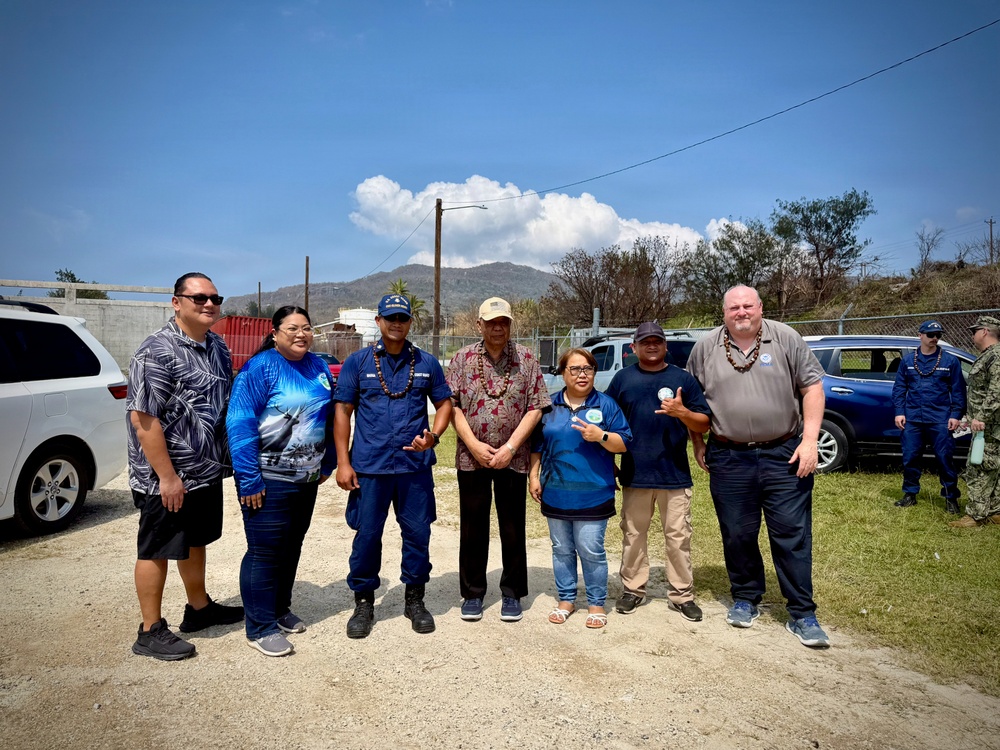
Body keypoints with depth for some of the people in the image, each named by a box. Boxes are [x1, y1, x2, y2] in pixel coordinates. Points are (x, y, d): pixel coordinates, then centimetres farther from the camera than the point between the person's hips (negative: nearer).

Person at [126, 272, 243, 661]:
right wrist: (167, 476, -21)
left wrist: (223, 459, 14)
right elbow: (143, 418, -22)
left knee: (196, 542, 22)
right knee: (156, 551, 6)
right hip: (166, 479, -8)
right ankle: (151, 631, 21)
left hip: (207, 471, 8)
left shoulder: (217, 346, 7)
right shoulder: (157, 352, -19)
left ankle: (199, 607, 39)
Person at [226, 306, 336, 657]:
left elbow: (329, 417, 17)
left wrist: (327, 463, 13)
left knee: (292, 546, 17)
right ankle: (260, 628, 13)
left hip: (306, 478, 7)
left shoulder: (318, 368, 8)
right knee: (265, 551, 0)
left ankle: (280, 610, 34)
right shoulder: (260, 368, -12)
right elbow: (240, 424, -16)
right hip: (270, 480, -7)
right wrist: (249, 480, -18)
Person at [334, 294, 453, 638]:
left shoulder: (427, 363, 6)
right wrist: (343, 463, -3)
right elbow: (342, 412, 1)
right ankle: (363, 603, 24)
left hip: (416, 465, 2)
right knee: (367, 534, 5)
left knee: (418, 532, 8)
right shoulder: (357, 362, 1)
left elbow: (444, 403, 12)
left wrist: (434, 435, -8)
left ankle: (415, 599, 27)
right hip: (369, 466, -1)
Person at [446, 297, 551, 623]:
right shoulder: (463, 358, 2)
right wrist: (474, 445, -11)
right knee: (473, 528, 10)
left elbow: (536, 407, -3)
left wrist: (510, 447, -12)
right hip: (471, 458, 1)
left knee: (513, 529, 9)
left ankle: (512, 594, 24)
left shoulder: (526, 359, 0)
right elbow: (451, 404, -2)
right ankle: (472, 593, 24)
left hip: (513, 459, 0)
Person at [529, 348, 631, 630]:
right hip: (555, 494, 3)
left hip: (593, 495, -3)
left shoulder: (606, 405, -1)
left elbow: (624, 443, -3)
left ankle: (596, 603, 19)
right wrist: (533, 476, 8)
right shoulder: (550, 406, 7)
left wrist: (601, 436, -20)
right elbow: (537, 445, 14)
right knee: (562, 550, 13)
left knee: (591, 551, 1)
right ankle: (566, 599, 28)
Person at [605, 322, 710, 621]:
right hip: (634, 473, 1)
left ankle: (682, 594, 17)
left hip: (675, 473, -1)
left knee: (678, 537, 5)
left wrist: (683, 412, -19)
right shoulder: (622, 378, 6)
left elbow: (704, 425, 2)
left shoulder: (683, 378, 3)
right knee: (633, 535, 11)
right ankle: (632, 589, 24)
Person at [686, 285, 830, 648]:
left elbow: (812, 387, -1)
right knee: (737, 536, 10)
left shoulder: (785, 339, 0)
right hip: (729, 460, 2)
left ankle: (802, 615, 13)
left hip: (784, 456, -1)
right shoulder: (705, 349, 4)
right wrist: (698, 445, 8)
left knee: (793, 536, 2)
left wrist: (809, 440, -8)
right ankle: (745, 599, 29)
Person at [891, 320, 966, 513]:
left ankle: (951, 497, 14)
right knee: (910, 458, 6)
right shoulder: (907, 361, 7)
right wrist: (899, 412, 0)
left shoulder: (950, 361, 2)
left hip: (940, 420, -2)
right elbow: (899, 388, 8)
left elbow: (958, 390, 2)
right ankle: (910, 494, 19)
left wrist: (956, 415, -4)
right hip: (912, 419, 2)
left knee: (944, 458, 1)